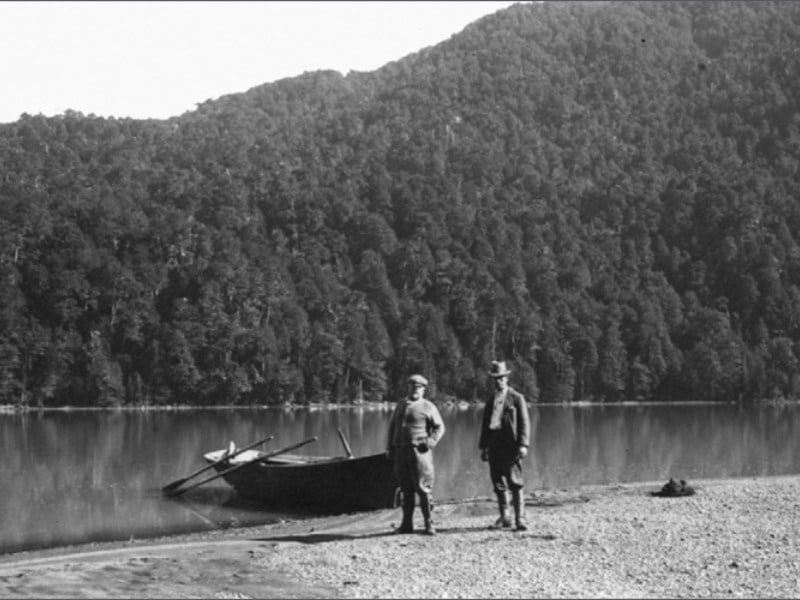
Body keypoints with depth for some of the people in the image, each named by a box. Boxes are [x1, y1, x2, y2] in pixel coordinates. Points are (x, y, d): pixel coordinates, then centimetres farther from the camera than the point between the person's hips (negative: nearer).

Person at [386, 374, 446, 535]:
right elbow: (392, 426, 21)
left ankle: (429, 524, 0)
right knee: (406, 489, 8)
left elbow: (439, 427, 1)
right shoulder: (401, 405, 19)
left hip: (419, 451, -5)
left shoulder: (428, 407, 3)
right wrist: (390, 447, 13)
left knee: (423, 488, -6)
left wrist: (431, 442, -14)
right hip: (400, 452, 5)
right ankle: (407, 524, 12)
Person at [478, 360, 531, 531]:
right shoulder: (491, 401, 17)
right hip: (494, 446, 5)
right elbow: (485, 425, 19)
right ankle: (504, 518, 15)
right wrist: (483, 447, 12)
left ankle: (520, 518, -5)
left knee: (515, 483, -8)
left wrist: (523, 445, -14)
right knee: (498, 485, 7)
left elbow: (524, 423, -5)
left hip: (511, 446, -5)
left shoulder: (517, 398, 1)